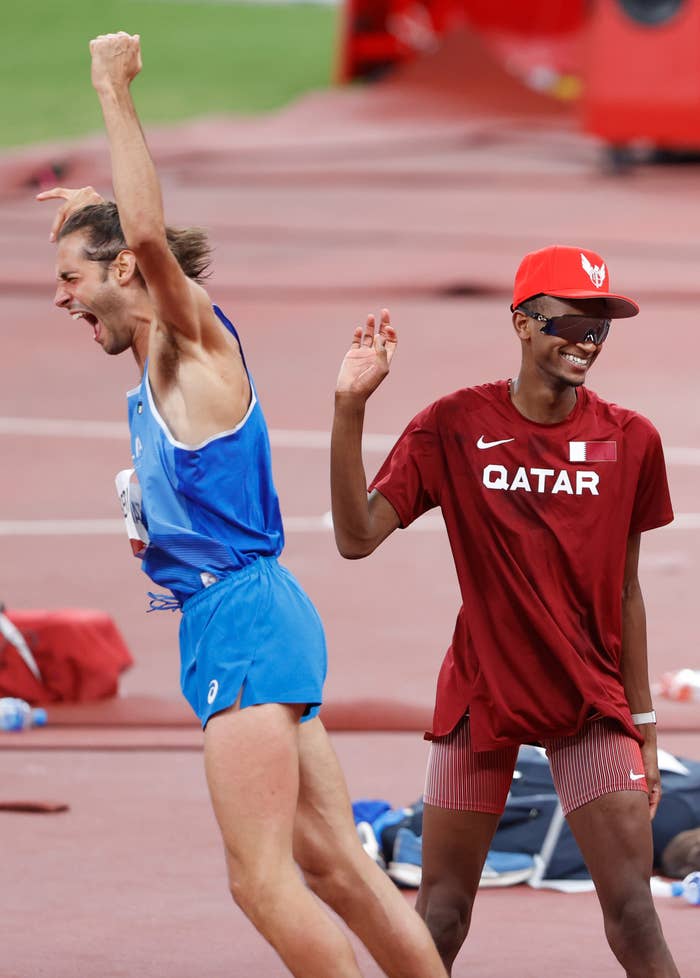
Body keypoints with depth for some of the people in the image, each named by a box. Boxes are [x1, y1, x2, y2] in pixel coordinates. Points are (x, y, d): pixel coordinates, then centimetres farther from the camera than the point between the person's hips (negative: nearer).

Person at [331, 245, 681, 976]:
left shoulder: (630, 441, -2)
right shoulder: (454, 427, -6)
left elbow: (624, 593, 6)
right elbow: (357, 538, -14)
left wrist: (642, 723, 8)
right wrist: (349, 409, -24)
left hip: (592, 698, 0)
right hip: (481, 692, 0)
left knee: (632, 911, -10)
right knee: (441, 912, 5)